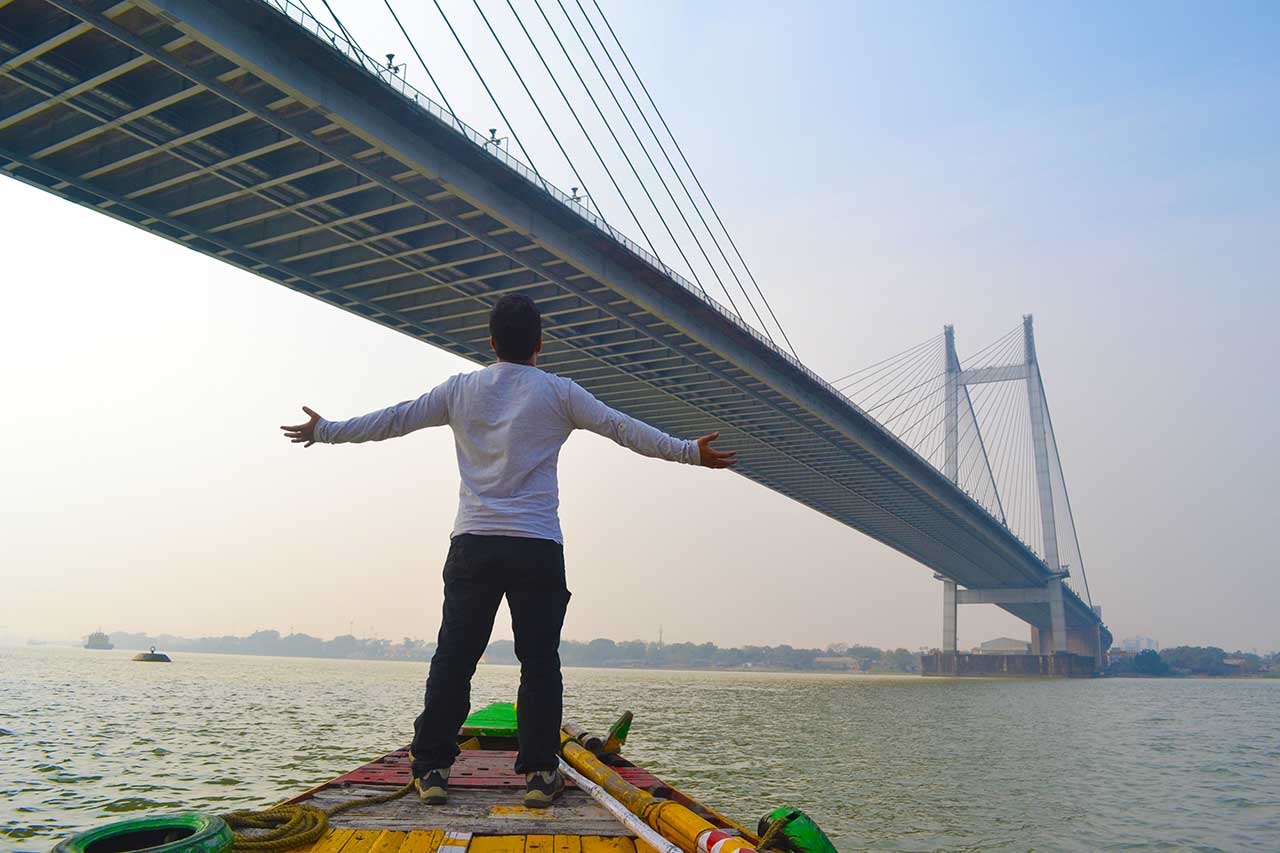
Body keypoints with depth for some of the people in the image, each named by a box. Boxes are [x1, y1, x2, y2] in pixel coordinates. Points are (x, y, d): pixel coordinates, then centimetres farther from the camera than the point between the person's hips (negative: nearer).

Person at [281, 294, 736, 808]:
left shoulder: (461, 389, 9)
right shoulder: (558, 393, 3)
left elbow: (393, 420, 13)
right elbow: (625, 429, 4)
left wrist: (324, 432, 27)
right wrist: (693, 452, 11)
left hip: (472, 545, 2)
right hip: (537, 548, -2)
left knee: (453, 660, 7)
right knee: (540, 663, 4)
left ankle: (432, 769, 10)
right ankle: (539, 773, 7)